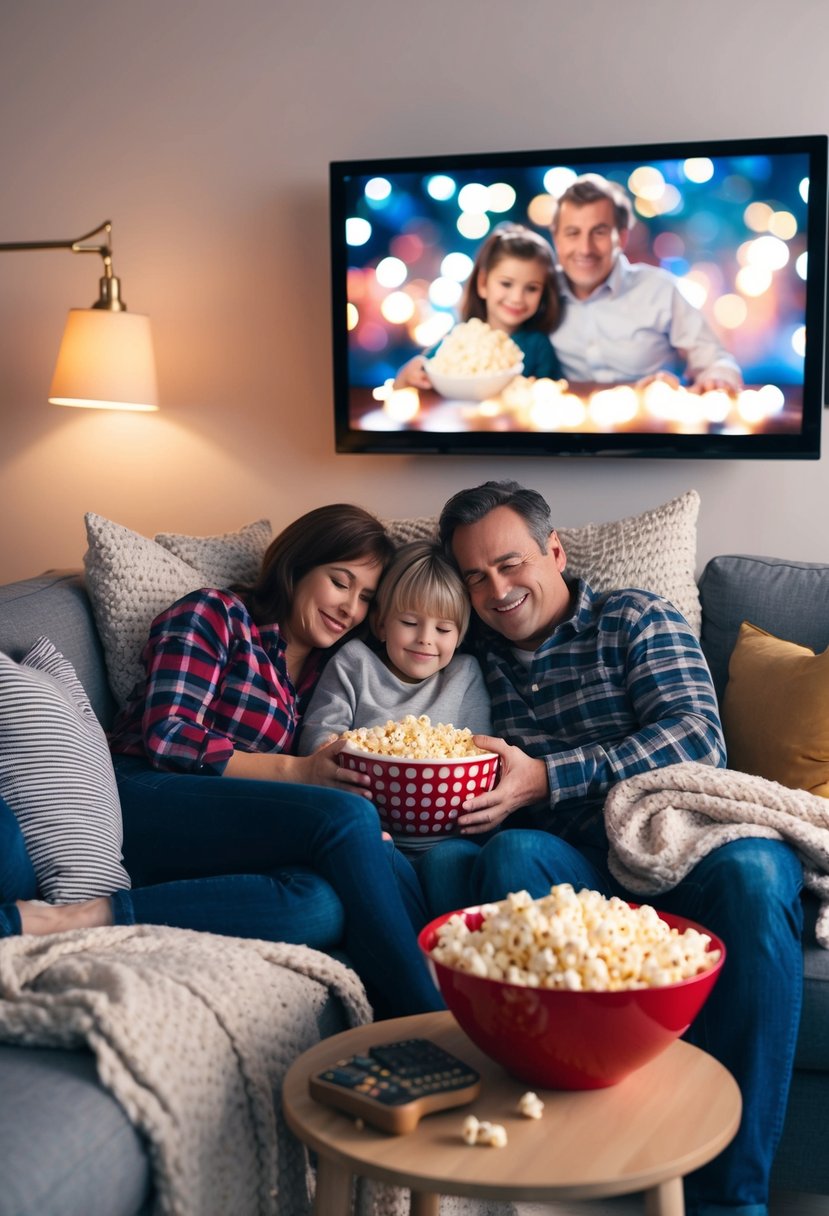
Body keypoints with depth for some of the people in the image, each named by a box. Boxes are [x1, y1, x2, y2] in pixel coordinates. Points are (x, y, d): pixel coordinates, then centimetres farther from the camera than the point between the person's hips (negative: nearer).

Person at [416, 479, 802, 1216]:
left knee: (750, 874, -36)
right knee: (511, 856, -32)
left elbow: (697, 738, -4)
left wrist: (546, 778, -12)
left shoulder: (635, 620, 13)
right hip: (574, 860, 2)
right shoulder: (482, 660, 23)